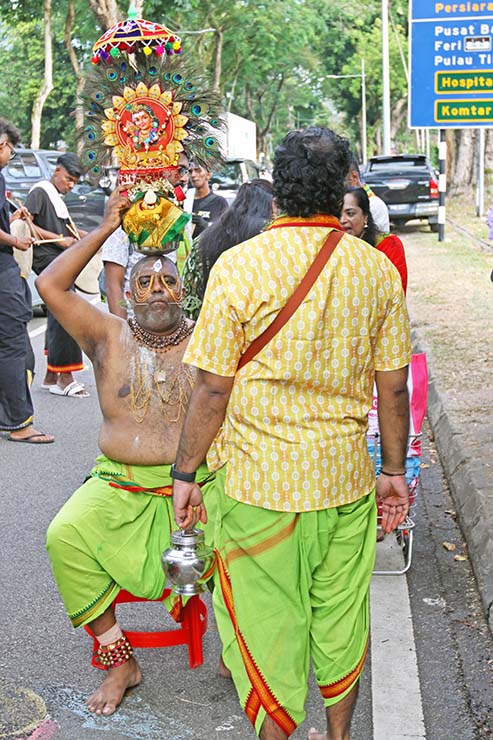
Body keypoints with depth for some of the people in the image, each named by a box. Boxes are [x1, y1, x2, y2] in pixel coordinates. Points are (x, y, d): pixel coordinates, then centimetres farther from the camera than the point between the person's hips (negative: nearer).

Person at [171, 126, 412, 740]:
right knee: (341, 614, 19)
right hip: (346, 480, 4)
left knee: (265, 617, 12)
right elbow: (393, 387, 2)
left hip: (258, 480, -4)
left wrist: (184, 472, -1)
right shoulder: (377, 269, -2)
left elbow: (213, 389, -13)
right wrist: (395, 470, 13)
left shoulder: (240, 266, -13)